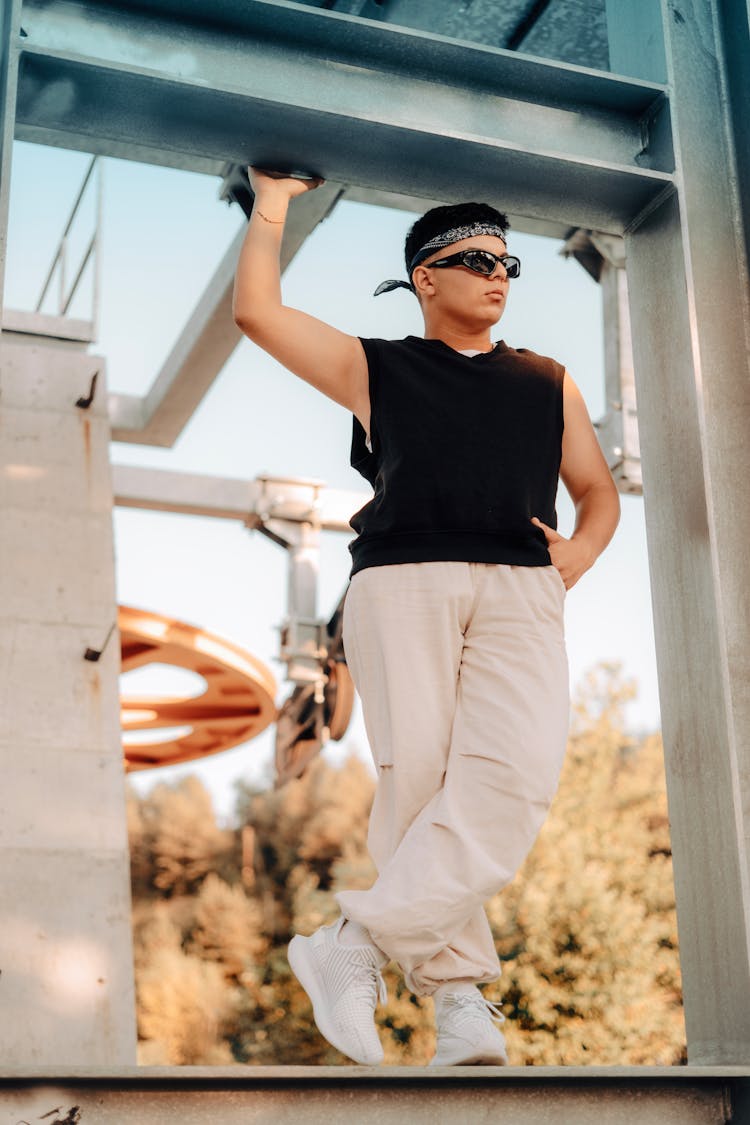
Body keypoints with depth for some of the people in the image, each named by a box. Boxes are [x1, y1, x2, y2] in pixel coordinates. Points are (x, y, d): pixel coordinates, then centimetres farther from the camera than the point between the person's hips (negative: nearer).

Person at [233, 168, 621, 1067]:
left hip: (521, 592, 2)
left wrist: (579, 552, 10)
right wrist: (273, 202, 20)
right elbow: (256, 312, 13)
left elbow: (599, 491, 30)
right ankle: (457, 993, -4)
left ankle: (359, 942, -19)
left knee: (515, 775, -21)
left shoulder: (548, 383, 27)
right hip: (403, 583, -1)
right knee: (417, 779, -11)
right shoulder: (372, 367, 20)